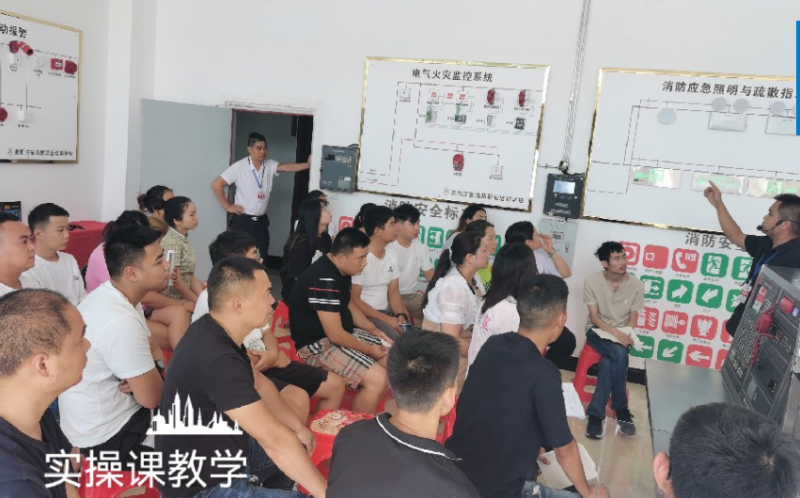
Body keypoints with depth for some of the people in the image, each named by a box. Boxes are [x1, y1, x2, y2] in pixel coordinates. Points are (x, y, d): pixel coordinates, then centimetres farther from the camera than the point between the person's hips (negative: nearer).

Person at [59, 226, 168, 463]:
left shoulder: (109, 295, -2)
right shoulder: (121, 322, -31)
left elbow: (139, 352, 9)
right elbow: (151, 397, -24)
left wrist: (152, 366, -12)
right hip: (105, 434, -8)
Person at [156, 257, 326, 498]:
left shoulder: (216, 331, -4)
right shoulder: (218, 361, -34)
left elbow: (259, 384, 12)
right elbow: (275, 440, -31)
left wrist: (297, 427, 12)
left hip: (218, 450, 9)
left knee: (300, 445, 17)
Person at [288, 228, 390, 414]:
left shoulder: (341, 269, 2)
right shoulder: (324, 280, -28)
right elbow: (335, 335, -27)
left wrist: (374, 330, 6)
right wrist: (369, 350, -13)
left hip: (342, 334, 10)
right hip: (318, 345, -10)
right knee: (378, 380, -22)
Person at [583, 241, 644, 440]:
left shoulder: (636, 285, -7)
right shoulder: (592, 282, -11)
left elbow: (632, 321, -1)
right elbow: (594, 318, -11)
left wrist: (624, 336, -19)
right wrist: (616, 334, -25)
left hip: (622, 333, 2)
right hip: (597, 330, -1)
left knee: (608, 362, -31)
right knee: (619, 355, -32)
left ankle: (596, 413, -17)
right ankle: (621, 410, -18)